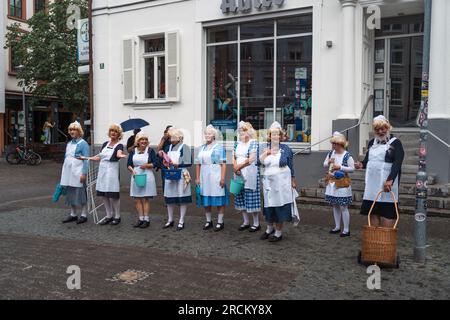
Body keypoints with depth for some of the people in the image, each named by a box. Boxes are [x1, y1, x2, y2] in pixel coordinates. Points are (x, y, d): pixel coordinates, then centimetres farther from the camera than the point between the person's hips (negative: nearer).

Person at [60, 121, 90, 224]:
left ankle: (84, 215, 8)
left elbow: (86, 160, -11)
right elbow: (66, 158, 20)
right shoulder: (69, 143, 15)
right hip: (69, 173, 7)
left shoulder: (83, 143, -6)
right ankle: (73, 214, 21)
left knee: (81, 193, -1)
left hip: (78, 173, -7)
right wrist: (63, 173, 18)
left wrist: (84, 173, -19)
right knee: (71, 194, 11)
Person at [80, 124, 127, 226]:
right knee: (104, 195, 9)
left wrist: (121, 155, -51)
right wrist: (86, 158, 13)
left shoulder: (119, 145, -5)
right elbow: (99, 157, 18)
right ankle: (109, 216, 21)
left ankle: (117, 217, 10)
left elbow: (118, 154, -28)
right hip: (102, 172, 6)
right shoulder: (105, 144, 13)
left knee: (113, 196, -5)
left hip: (112, 172, -6)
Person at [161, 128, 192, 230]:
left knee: (182, 199, -1)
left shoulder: (184, 147, -4)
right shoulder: (168, 147, 14)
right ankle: (170, 220, 23)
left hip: (181, 175, -6)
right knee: (169, 199, 10)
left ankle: (181, 221, 9)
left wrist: (178, 165, -21)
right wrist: (165, 163, -1)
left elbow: (189, 162, -10)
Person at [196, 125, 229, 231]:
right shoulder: (202, 148, 15)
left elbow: (223, 163, -7)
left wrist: (222, 178, -15)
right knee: (205, 200, 9)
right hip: (204, 177, 5)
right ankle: (208, 221, 22)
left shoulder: (219, 147, -1)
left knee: (219, 200, -1)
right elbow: (198, 164, 14)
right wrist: (197, 178, 7)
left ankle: (220, 222, 7)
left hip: (216, 176, -5)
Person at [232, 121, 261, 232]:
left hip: (250, 174, -7)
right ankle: (246, 222, 22)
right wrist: (235, 167, -8)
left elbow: (251, 159, -16)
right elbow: (234, 157, 11)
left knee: (251, 197, -4)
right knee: (241, 198, 10)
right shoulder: (237, 144, 14)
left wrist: (238, 167, -10)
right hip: (239, 174, 7)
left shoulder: (254, 143, -7)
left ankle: (256, 223, 7)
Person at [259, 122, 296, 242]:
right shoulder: (265, 148, 7)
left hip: (281, 182, -3)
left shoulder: (286, 149, -1)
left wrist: (293, 181, 3)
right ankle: (270, 228, 31)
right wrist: (266, 152, -16)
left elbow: (291, 166, 3)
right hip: (268, 181, 3)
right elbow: (259, 162, -4)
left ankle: (278, 232, 11)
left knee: (280, 205, -1)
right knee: (268, 205, 11)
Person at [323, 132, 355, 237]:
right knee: (335, 206, 14)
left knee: (343, 207, -2)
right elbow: (324, 165, 14)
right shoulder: (331, 153, 5)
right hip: (332, 183, 6)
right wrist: (329, 162, -8)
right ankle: (337, 227, 25)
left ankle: (346, 230, 6)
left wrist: (340, 167, -19)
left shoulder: (347, 155, -13)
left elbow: (352, 168, -12)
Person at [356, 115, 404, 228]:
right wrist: (362, 164, 0)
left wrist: (390, 180, -28)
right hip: (372, 184, 6)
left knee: (387, 213, -3)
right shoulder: (372, 142, 16)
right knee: (373, 212, 9)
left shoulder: (395, 143, -3)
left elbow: (397, 163, -14)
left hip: (387, 184, -6)